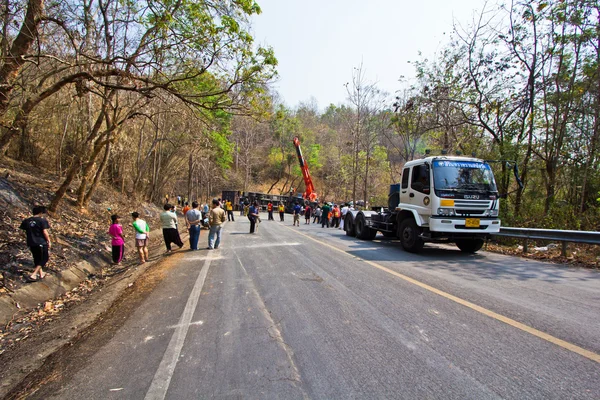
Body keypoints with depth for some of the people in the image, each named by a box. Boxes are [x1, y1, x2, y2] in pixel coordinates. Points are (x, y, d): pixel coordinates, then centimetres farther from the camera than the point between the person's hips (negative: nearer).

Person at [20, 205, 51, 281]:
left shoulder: (26, 221, 4)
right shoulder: (42, 220, -13)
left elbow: (24, 231, 6)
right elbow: (45, 232, -15)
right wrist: (49, 241, -6)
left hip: (31, 243, 6)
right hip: (41, 243, -6)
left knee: (37, 258, 20)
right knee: (44, 258, 8)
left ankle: (41, 273, 32)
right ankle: (33, 275, -2)